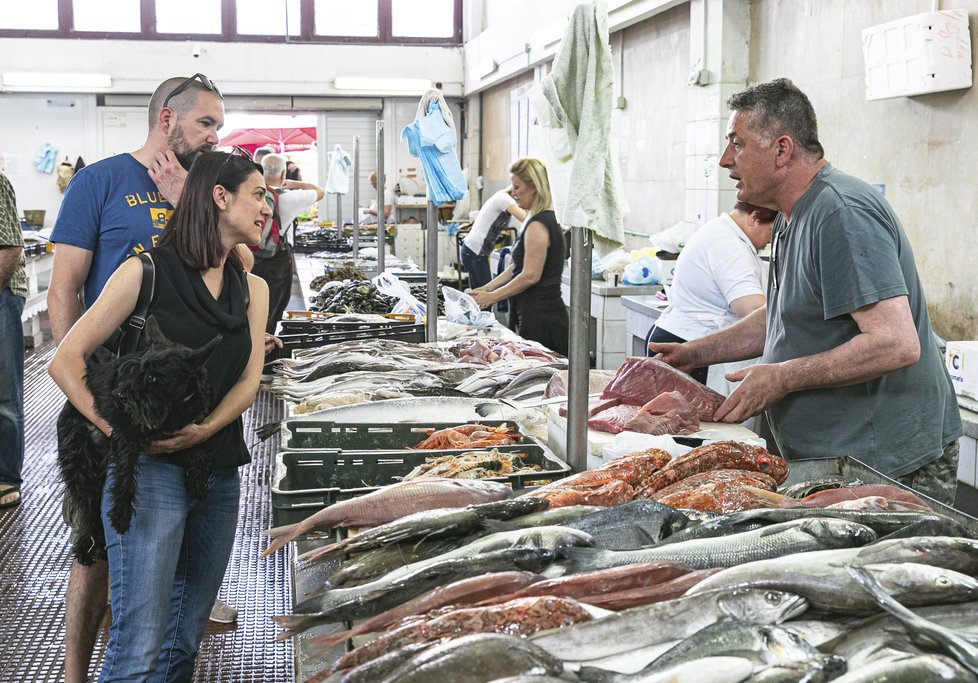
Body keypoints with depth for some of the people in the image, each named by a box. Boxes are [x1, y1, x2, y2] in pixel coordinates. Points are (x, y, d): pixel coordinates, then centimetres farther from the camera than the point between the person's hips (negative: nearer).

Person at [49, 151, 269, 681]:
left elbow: (249, 378, 6)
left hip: (220, 472, 6)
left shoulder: (252, 289, 14)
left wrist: (206, 429, -13)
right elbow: (66, 362, -5)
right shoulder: (148, 272, -4)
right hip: (150, 469, -6)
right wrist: (118, 431, -17)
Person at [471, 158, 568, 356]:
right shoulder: (547, 220, 17)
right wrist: (487, 288, 14)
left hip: (540, 318, -10)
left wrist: (492, 297, -11)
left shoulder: (538, 225, -16)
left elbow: (530, 276, -19)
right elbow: (518, 267, 20)